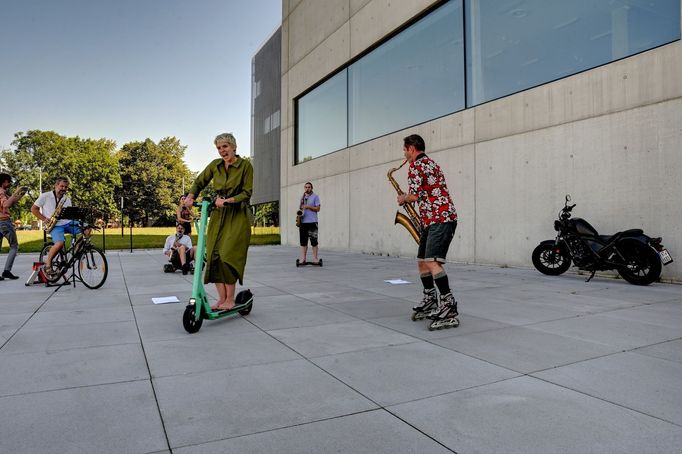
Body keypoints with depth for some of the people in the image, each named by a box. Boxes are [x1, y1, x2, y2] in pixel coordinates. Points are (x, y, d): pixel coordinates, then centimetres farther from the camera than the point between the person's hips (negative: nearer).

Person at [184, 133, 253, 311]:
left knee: (228, 256, -13)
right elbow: (199, 182, 14)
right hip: (218, 215, 5)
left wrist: (227, 200, -21)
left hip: (237, 216, -5)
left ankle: (230, 299, -1)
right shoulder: (215, 165, 7)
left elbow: (247, 193, -9)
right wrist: (191, 196, -4)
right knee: (213, 255, -1)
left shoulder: (245, 165, -6)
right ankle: (221, 298, 8)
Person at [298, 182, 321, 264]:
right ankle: (303, 258, 8)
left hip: (312, 222, -5)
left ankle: (315, 258, 2)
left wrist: (308, 206, -14)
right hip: (303, 222, 5)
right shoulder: (302, 197, 19)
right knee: (303, 241, 4)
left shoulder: (315, 197, 3)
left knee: (314, 240, -4)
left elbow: (318, 209, -4)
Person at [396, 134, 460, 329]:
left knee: (432, 262, -21)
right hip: (436, 219, 11)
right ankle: (430, 299, 26)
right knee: (422, 261, 15)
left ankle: (449, 306, -24)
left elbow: (414, 196, -15)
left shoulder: (416, 165, -7)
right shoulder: (431, 163, 24)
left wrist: (403, 198, 5)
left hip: (441, 220, -11)